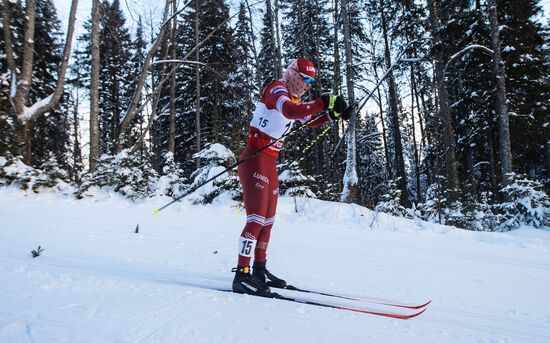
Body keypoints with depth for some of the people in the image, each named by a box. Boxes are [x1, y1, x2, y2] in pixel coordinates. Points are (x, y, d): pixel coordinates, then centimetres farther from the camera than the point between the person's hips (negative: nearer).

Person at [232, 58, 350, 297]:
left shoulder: (292, 98, 18)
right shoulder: (276, 89, -10)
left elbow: (310, 121, 26)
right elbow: (291, 112, -32)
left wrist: (334, 113, 10)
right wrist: (324, 102, -35)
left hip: (270, 163, 10)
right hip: (255, 160, -10)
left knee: (268, 220, 13)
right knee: (257, 218, -13)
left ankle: (259, 271, 23)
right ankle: (242, 275, -8)